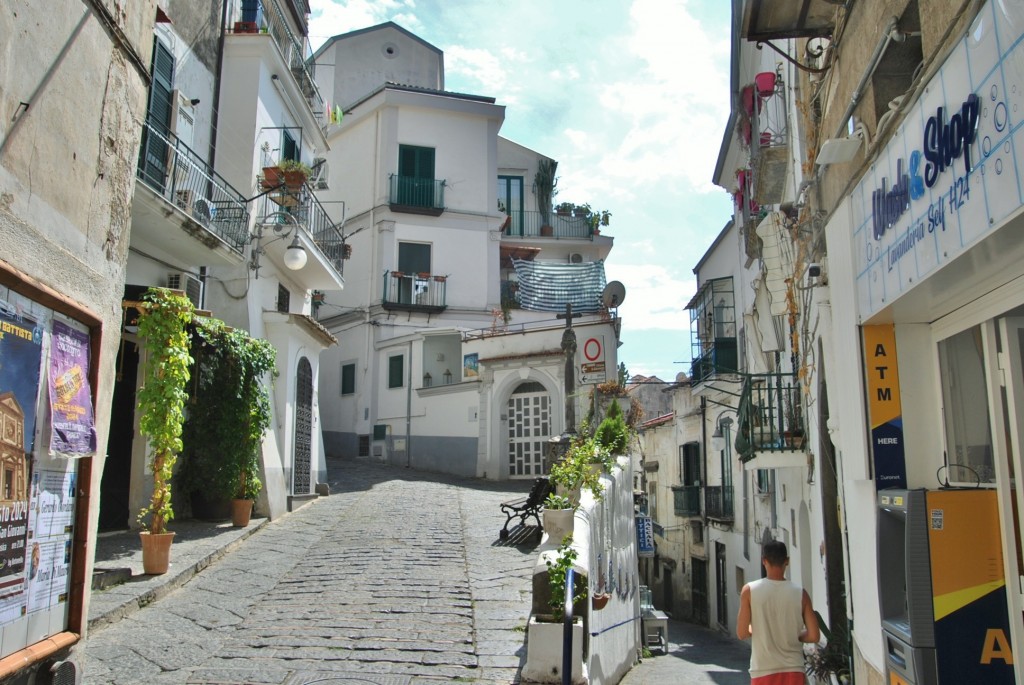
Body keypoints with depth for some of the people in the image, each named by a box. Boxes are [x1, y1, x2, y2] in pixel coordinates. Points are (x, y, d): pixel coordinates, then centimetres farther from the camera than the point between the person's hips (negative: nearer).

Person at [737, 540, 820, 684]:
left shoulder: (750, 590, -6)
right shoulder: (800, 593, -2)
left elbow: (742, 633, -5)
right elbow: (814, 636, -3)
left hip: (763, 670, -1)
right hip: (793, 670, 1)